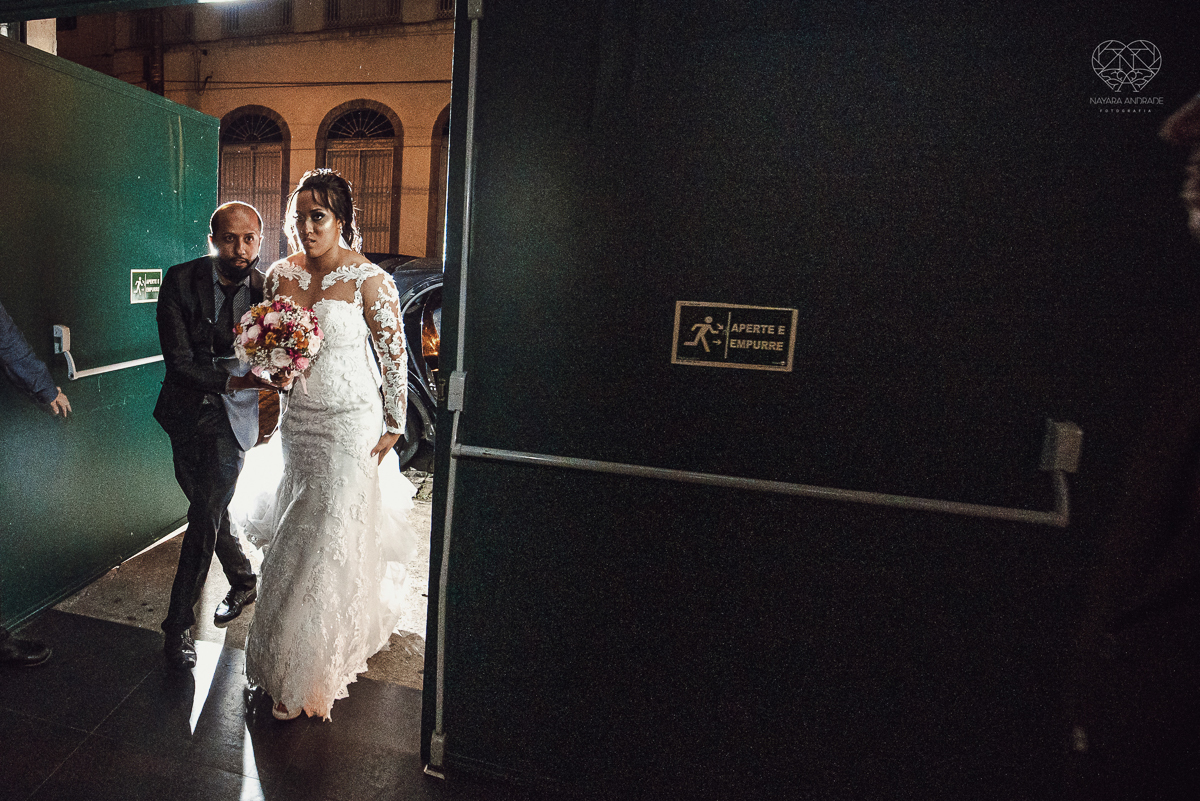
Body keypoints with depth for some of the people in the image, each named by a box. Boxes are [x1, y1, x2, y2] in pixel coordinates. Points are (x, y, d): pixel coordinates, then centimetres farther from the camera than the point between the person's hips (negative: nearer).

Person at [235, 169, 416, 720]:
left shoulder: (368, 280, -12)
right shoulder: (281, 273, 4)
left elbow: (395, 354, -8)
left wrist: (394, 425, -8)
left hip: (351, 422, -5)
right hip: (297, 420, 5)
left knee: (334, 533, 0)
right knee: (304, 525, 16)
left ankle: (305, 675, 17)